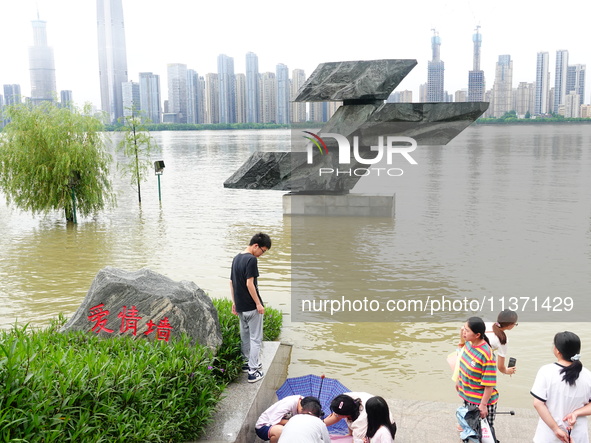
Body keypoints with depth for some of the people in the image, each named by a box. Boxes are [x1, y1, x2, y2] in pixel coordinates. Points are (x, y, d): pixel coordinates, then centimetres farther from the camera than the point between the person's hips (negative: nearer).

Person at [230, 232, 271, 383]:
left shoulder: (236, 258, 10)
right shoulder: (251, 259, -18)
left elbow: (231, 282, 14)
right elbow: (249, 283, -22)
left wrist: (234, 302, 19)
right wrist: (258, 304, -17)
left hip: (240, 306, 9)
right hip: (251, 307, -9)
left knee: (244, 335, 20)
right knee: (255, 338, -1)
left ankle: (247, 362, 33)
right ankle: (253, 371, 0)